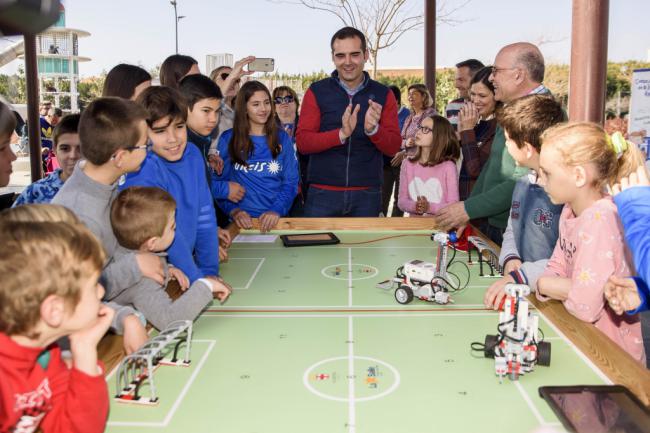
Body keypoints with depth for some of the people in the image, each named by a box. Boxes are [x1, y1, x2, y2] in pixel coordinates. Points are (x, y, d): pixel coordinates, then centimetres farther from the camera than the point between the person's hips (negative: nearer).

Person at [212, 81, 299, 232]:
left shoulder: (282, 139, 8)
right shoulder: (228, 139, 5)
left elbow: (290, 182, 4)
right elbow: (216, 181, 5)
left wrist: (277, 210, -11)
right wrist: (233, 210, -10)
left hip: (275, 220, 1)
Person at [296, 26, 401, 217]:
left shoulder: (383, 95, 4)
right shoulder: (317, 92, 1)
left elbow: (393, 147, 0)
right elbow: (302, 142, -7)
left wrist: (373, 129, -21)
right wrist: (341, 134, -24)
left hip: (367, 195, 1)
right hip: (322, 194, -1)